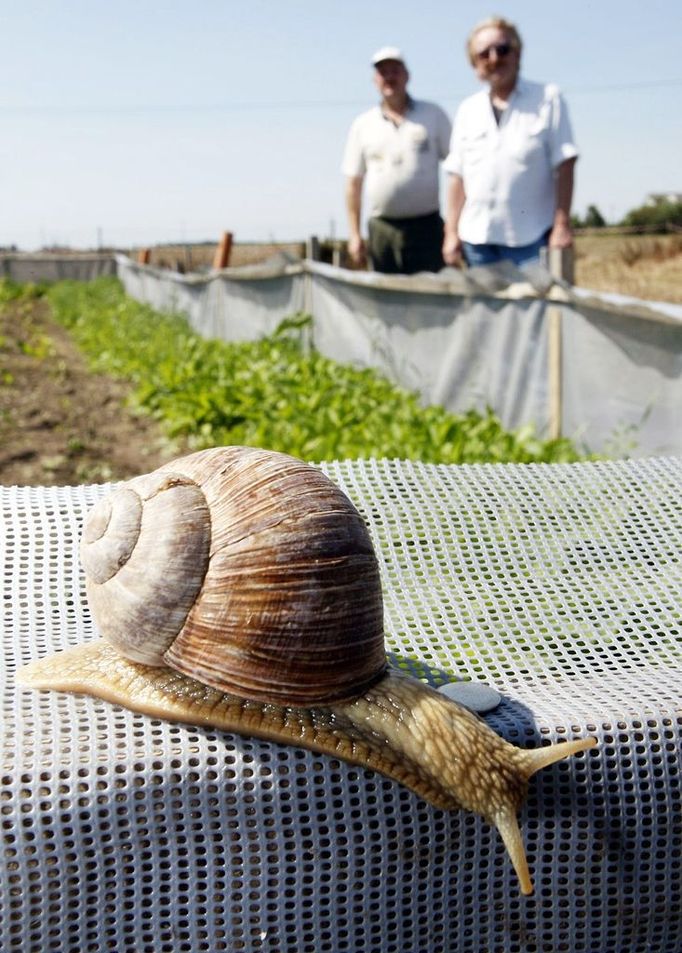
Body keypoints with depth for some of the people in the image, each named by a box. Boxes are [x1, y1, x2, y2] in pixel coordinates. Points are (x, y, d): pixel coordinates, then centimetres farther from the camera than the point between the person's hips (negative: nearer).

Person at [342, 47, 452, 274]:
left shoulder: (433, 115, 6)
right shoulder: (362, 125, 8)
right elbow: (353, 183, 9)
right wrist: (354, 234, 2)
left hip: (426, 227, -1)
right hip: (381, 229, 1)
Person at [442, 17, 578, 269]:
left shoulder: (548, 98, 3)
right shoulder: (467, 110, 13)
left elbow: (564, 166, -3)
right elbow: (456, 176, 11)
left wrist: (562, 225, -10)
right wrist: (452, 232, 4)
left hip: (531, 239, -3)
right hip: (477, 238, 4)